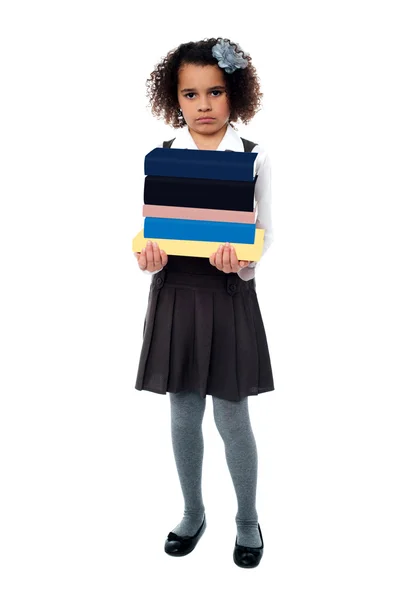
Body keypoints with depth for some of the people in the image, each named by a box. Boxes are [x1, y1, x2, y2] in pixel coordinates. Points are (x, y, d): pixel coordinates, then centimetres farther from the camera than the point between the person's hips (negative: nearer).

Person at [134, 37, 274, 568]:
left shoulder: (254, 158, -2)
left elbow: (264, 235, -3)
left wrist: (239, 257, -24)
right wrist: (148, 257, -20)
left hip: (229, 296, -2)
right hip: (175, 294, 2)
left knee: (231, 416, 6)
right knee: (183, 415, 13)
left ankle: (248, 520, 29)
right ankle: (193, 514, 34)